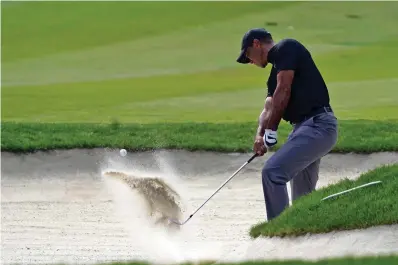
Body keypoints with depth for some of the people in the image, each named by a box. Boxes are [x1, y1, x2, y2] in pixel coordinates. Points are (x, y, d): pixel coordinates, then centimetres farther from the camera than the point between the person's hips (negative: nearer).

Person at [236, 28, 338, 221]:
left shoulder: (286, 48, -4)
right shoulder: (276, 69, 24)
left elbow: (283, 91, -12)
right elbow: (269, 108, 15)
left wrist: (270, 131, -8)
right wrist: (260, 134, -5)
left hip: (316, 124, -10)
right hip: (305, 126, 10)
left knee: (272, 171, -18)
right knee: (302, 196, 12)